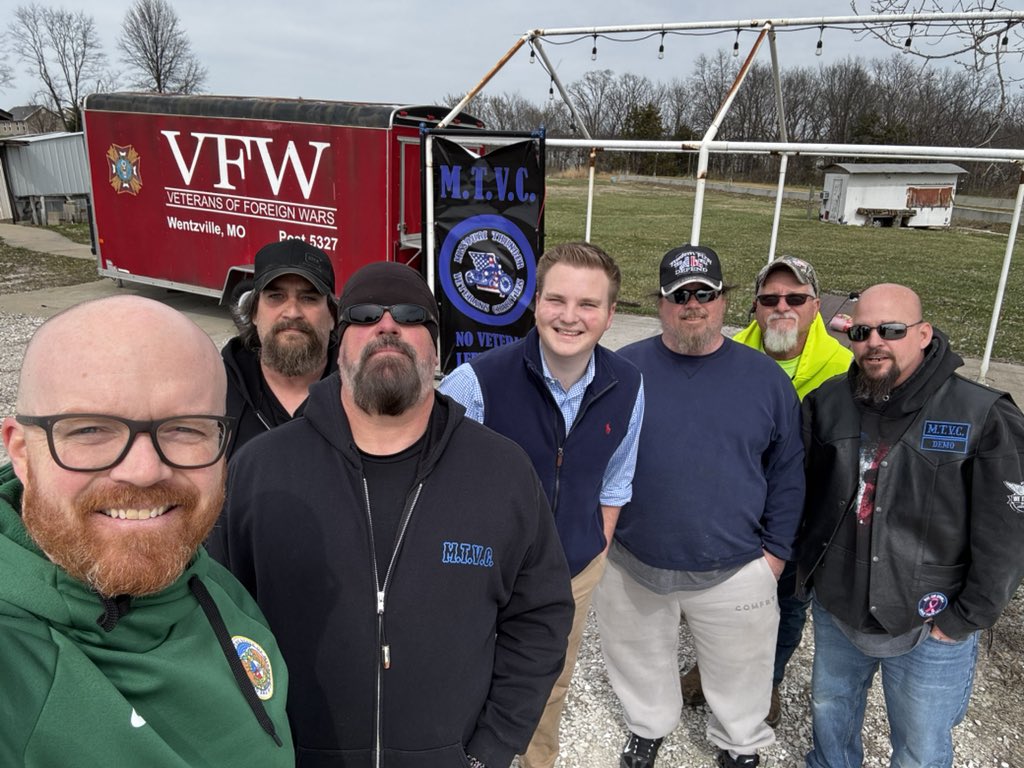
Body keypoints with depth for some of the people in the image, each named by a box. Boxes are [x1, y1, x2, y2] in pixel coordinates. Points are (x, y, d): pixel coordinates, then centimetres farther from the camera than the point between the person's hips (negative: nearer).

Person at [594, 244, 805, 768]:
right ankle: (648, 726, 51)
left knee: (739, 672, 21)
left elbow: (787, 473, 2)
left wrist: (775, 549, 1)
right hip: (633, 566, 0)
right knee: (642, 662, 23)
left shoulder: (766, 377, -4)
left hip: (736, 570, 0)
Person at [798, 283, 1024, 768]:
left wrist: (962, 620, -10)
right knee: (829, 713, 26)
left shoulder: (984, 418, -17)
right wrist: (807, 571, 4)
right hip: (834, 612, 3)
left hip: (928, 632, -3)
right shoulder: (826, 403, -6)